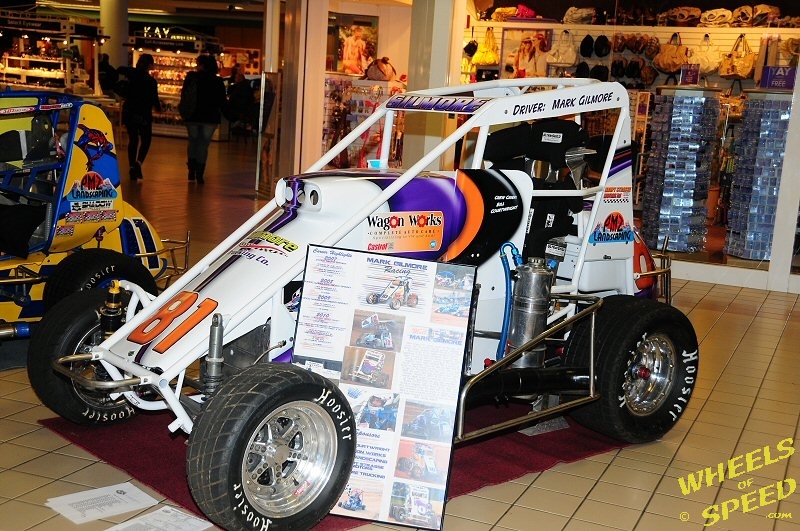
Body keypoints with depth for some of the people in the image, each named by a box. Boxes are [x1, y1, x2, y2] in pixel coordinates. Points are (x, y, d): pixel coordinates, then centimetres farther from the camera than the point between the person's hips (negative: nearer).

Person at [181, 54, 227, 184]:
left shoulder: (191, 77, -8)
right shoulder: (218, 81, -4)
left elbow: (183, 95, -3)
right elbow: (223, 100, 1)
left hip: (192, 116, 0)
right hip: (211, 117, 0)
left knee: (193, 141, 18)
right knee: (204, 145, 7)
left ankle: (192, 170, 11)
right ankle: (199, 174, 2)